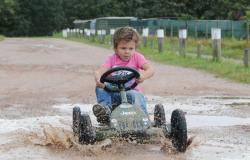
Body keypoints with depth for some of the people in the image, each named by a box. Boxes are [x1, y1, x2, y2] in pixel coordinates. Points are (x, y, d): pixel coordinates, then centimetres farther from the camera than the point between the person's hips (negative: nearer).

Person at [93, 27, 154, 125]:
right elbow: (100, 71, -15)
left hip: (131, 91, -2)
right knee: (100, 88, -24)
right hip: (113, 92, 2)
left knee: (137, 96, -35)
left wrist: (143, 76, -41)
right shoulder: (112, 59, 1)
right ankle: (105, 109, -37)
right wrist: (98, 79, -43)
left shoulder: (137, 57, 1)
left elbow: (150, 69, -14)